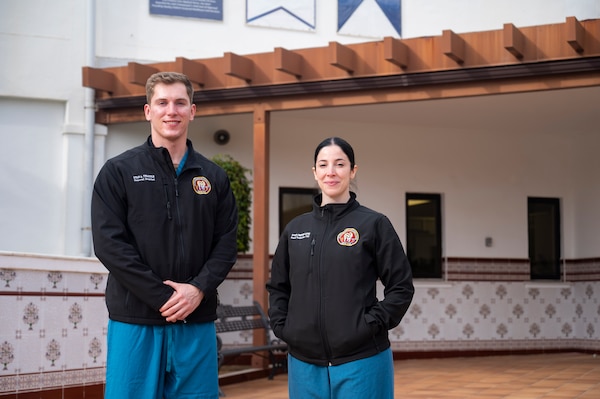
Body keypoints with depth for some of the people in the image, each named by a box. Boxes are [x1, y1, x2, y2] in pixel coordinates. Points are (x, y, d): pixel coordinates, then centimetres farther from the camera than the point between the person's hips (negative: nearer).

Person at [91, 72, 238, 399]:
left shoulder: (214, 177, 11)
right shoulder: (118, 171, 1)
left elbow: (227, 243, 6)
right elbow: (109, 244, -7)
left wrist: (199, 289, -12)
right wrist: (163, 297, -14)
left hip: (197, 322, 3)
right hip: (135, 320, -2)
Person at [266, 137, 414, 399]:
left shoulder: (374, 224, -2)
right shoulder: (295, 228, 9)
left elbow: (401, 287, -3)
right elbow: (277, 286, 17)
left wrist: (372, 324, -12)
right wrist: (282, 326, 3)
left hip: (360, 360, -4)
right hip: (304, 362, 4)